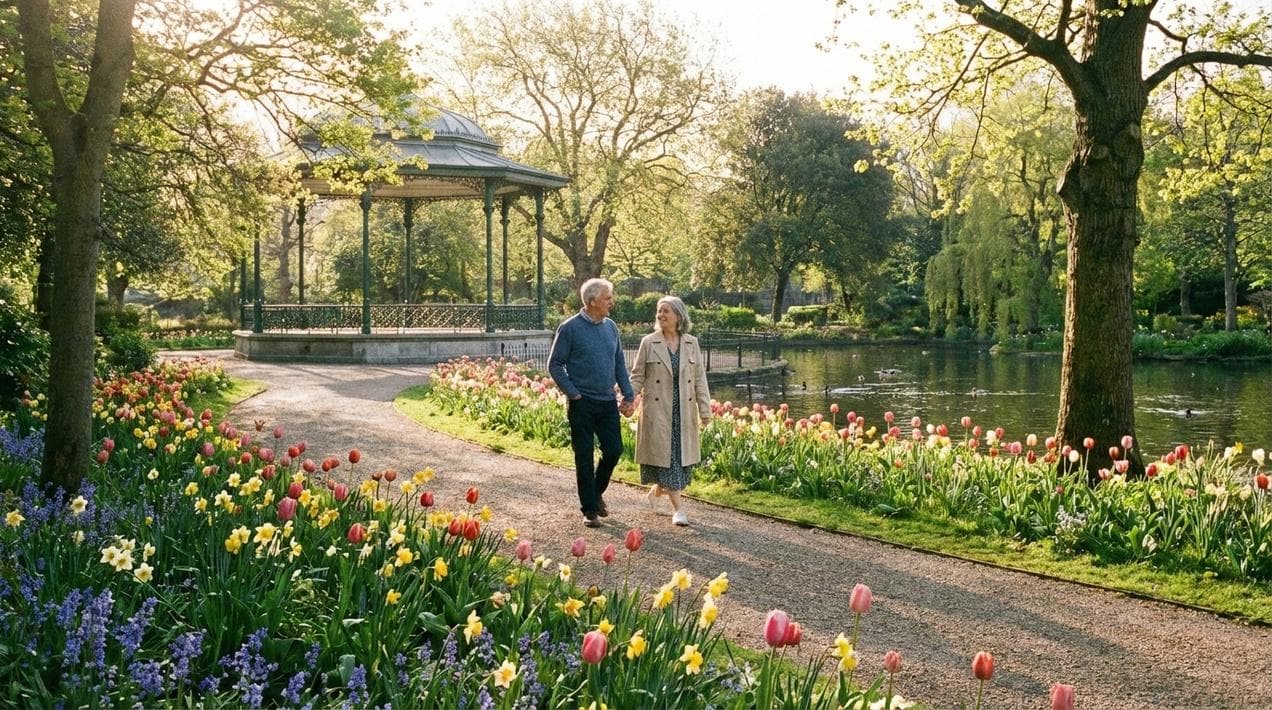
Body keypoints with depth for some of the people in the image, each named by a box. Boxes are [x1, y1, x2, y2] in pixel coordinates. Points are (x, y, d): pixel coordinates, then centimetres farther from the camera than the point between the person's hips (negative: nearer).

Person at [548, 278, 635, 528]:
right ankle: (589, 509, 13)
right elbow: (555, 365, -6)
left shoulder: (610, 327, 8)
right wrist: (573, 394, -10)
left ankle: (597, 492, 31)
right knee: (584, 456, 2)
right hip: (582, 404, -5)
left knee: (614, 450, 6)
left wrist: (628, 395, 8)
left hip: (608, 402, 5)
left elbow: (620, 363, 14)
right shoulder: (570, 328, -9)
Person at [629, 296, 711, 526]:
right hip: (657, 411, -3)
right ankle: (678, 508, 0)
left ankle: (659, 489, 33)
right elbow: (637, 376, 1)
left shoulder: (691, 343, 5)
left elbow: (699, 378, 4)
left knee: (683, 456, 7)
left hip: (684, 411, 3)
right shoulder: (649, 343, -1)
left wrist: (705, 410, 0)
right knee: (664, 455, -3)